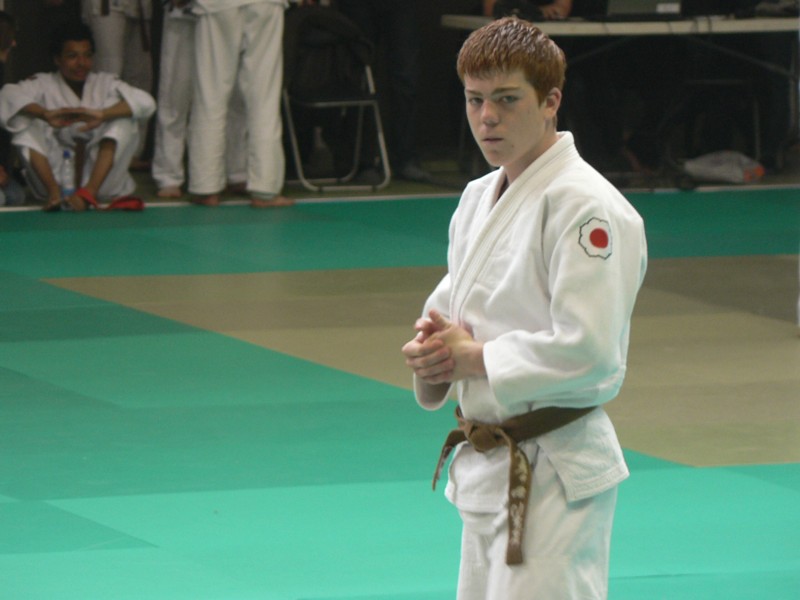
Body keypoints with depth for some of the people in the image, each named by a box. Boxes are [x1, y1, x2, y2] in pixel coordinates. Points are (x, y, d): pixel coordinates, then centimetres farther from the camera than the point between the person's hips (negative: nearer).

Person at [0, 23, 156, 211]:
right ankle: (53, 191, -29)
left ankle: (89, 191, -30)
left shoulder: (104, 83, 4)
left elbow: (146, 102, -14)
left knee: (123, 117, -18)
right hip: (55, 174, 0)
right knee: (25, 118, -16)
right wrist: (47, 114, -36)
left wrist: (101, 114, -31)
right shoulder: (44, 85, 2)